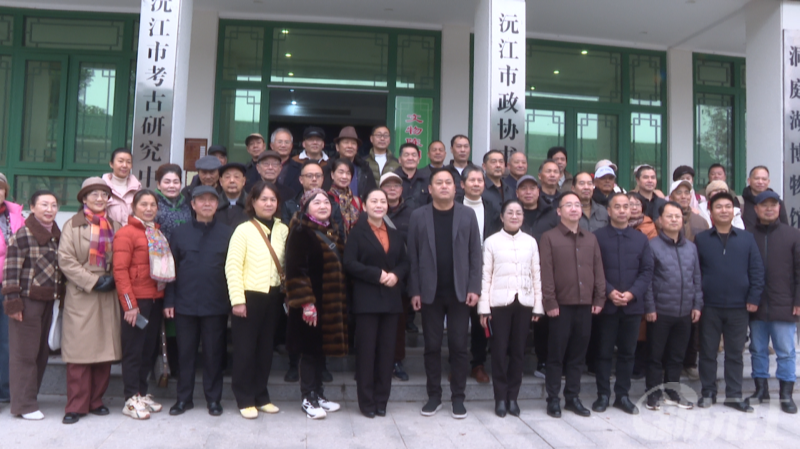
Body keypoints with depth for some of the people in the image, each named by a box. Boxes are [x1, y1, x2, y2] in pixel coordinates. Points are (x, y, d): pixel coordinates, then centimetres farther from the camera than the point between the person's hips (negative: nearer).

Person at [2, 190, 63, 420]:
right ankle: (24, 405, 9)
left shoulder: (57, 236, 11)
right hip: (27, 301, -7)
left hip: (48, 301, 7)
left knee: (41, 353, 13)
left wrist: (62, 297, 17)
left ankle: (29, 397, 25)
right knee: (25, 353, 0)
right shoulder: (22, 235, -10)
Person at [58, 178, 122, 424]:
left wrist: (112, 278, -7)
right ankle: (76, 406, 7)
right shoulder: (73, 225, 1)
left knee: (105, 350, 6)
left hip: (108, 296, 4)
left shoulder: (114, 226, 11)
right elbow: (66, 259, -8)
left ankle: (96, 401, 18)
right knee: (80, 351, -2)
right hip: (81, 296, -3)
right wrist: (93, 281, -12)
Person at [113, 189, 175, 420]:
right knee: (133, 350, 1)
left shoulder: (158, 233, 15)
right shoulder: (126, 233, -6)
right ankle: (131, 399, 9)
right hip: (137, 300, -7)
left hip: (156, 299, 7)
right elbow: (120, 270, -12)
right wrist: (129, 304, -15)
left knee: (150, 349, 12)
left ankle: (142, 393, 25)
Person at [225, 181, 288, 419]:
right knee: (245, 349, 4)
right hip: (249, 296, -4)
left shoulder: (283, 230, 6)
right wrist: (237, 300, -14)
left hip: (273, 296, 4)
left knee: (265, 348, 13)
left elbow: (286, 263, 8)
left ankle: (261, 397, 26)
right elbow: (232, 267, -11)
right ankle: (245, 400, 17)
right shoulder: (244, 230, -7)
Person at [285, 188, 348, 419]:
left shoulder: (332, 232, 14)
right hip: (311, 303, -7)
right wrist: (306, 303, -21)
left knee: (322, 348, 13)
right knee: (310, 350, 1)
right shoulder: (300, 232, -10)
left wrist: (341, 302, 15)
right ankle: (308, 399, 12)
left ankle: (318, 394, 25)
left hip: (332, 303, 7)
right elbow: (296, 270, -16)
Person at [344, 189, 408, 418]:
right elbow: (350, 264, -9)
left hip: (392, 299, 4)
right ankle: (366, 401, 9)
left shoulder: (395, 234, 16)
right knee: (366, 350, -1)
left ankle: (381, 400, 15)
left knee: (387, 350, 6)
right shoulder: (357, 233, 1)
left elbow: (404, 262, 12)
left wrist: (396, 275, -9)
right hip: (366, 299, -4)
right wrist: (377, 274, -16)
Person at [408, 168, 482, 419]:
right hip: (430, 292, 0)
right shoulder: (418, 216, 3)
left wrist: (474, 288, -6)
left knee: (458, 346, 5)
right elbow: (413, 256, 0)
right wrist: (414, 291, -5)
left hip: (459, 292, 0)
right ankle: (434, 396, 18)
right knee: (432, 346, 7)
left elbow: (475, 255, 2)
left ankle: (458, 397, 16)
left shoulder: (467, 215, 4)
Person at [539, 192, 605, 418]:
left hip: (585, 306, 4)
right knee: (556, 355, 3)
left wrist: (599, 299, 4)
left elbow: (598, 270, 11)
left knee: (578, 354, 11)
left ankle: (573, 397, 22)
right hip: (561, 306, -4)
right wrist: (550, 302, -12)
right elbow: (546, 273, -8)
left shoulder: (590, 238, 13)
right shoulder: (549, 238, -2)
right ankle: (553, 399, 13)